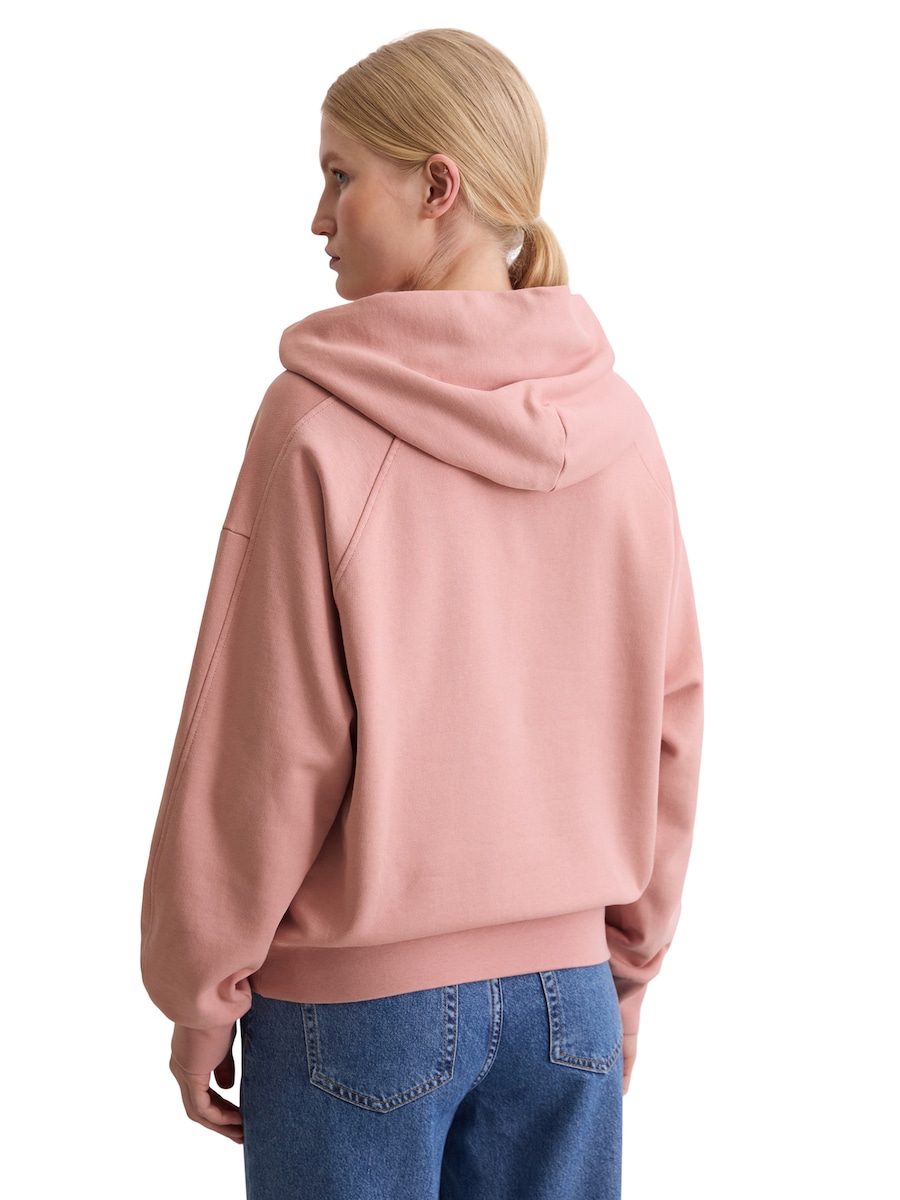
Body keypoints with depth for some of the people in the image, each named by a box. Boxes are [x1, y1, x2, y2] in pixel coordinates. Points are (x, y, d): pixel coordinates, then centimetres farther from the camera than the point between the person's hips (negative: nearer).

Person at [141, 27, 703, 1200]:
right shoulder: (617, 427, -2)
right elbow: (666, 724, 4)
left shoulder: (319, 423, -16)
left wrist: (199, 994, -1)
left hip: (357, 995, -4)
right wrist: (627, 962, 15)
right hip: (563, 985, 4)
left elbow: (262, 743, -13)